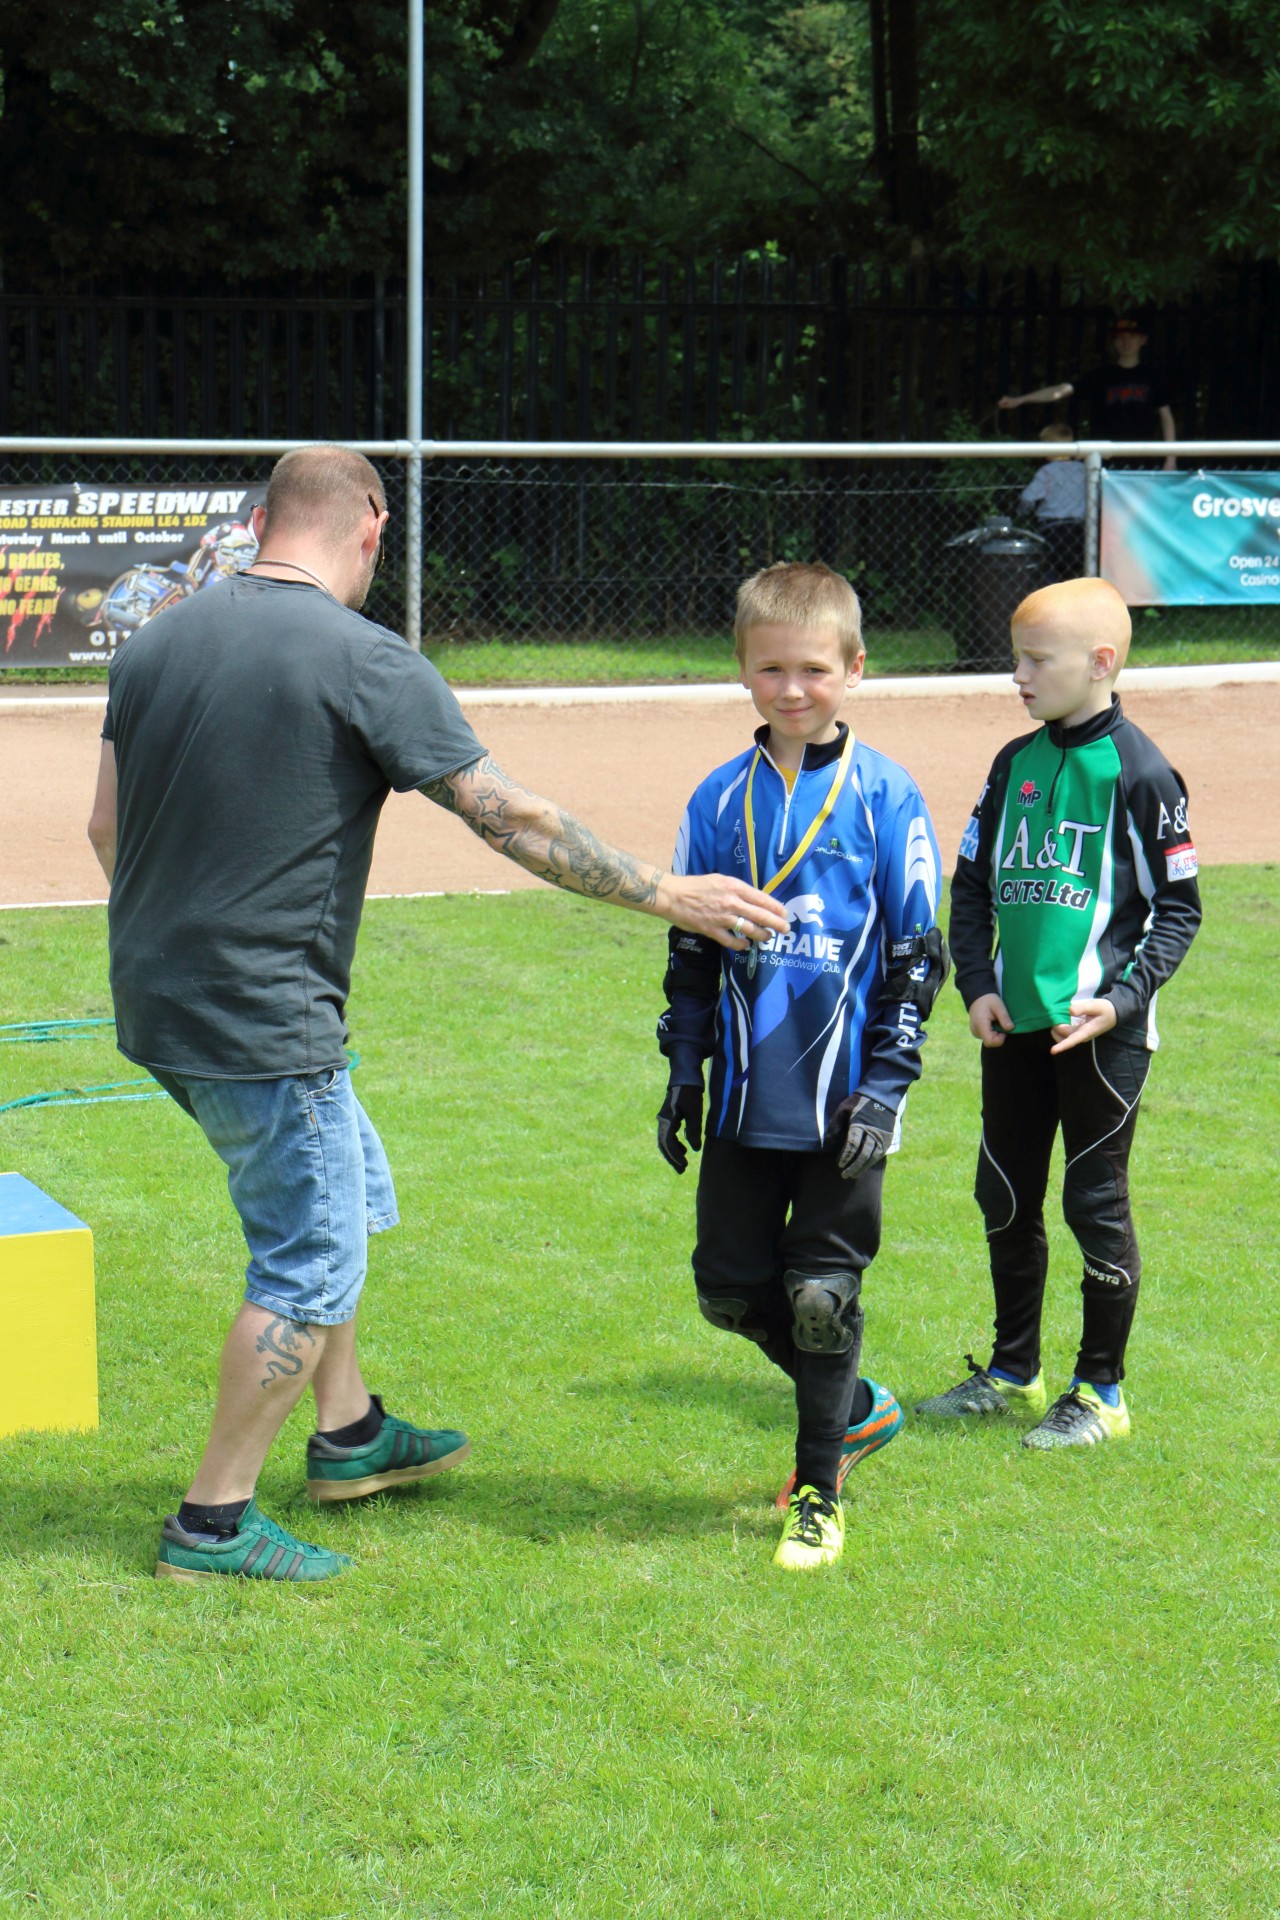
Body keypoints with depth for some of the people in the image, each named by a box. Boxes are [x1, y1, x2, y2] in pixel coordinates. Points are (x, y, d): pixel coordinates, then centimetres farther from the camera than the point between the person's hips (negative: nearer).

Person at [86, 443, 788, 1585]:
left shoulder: (157, 643, 6)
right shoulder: (368, 663, -15)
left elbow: (109, 826, 12)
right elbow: (510, 818, -14)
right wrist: (664, 893, -6)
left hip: (157, 1006, 8)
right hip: (265, 1024, -8)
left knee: (345, 1189, 25)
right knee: (312, 1262, 3)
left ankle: (349, 1433, 37)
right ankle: (214, 1523, 9)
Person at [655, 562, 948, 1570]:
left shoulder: (885, 796, -5)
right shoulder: (721, 799, 5)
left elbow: (917, 953, -4)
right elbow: (691, 949, 13)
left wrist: (885, 1087, -10)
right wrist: (683, 1074, 10)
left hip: (841, 1101, -4)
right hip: (746, 1098, 4)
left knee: (823, 1293, 0)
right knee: (730, 1287, 7)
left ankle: (820, 1493, 16)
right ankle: (857, 1409, 31)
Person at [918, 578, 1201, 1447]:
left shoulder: (1139, 771, -8)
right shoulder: (1015, 764, 9)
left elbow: (1178, 907, -6)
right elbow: (973, 884, 15)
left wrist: (1122, 999, -15)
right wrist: (977, 985, 2)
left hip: (1100, 1030, -6)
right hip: (1014, 1026, 6)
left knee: (1097, 1203, 1)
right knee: (1006, 1199, 14)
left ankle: (1102, 1391, 14)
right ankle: (1014, 1371, 30)